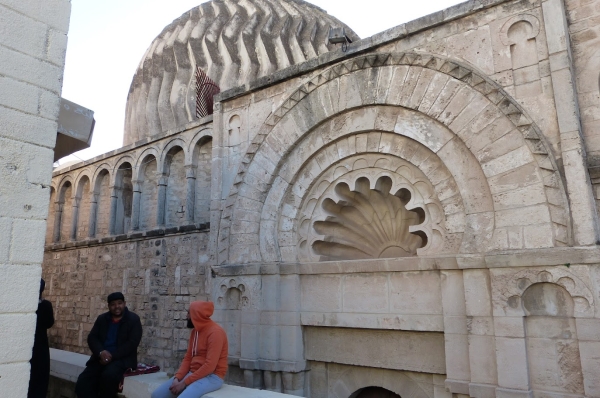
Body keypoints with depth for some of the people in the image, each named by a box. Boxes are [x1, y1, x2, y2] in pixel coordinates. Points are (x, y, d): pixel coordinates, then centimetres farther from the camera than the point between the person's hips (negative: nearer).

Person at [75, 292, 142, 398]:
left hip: (122, 359, -4)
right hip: (101, 358, 5)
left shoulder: (134, 320, -2)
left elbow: (132, 343, -10)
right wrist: (101, 352, -15)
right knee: (83, 382, -19)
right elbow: (92, 338, 5)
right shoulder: (102, 319, 13)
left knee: (109, 376, -34)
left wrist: (112, 356, -18)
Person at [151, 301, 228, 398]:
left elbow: (210, 366, -22)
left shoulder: (215, 332, -17)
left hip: (211, 376, -9)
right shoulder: (195, 331, 11)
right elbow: (188, 358, 12)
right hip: (193, 374, 9)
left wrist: (184, 383, -19)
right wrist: (177, 378, -5)